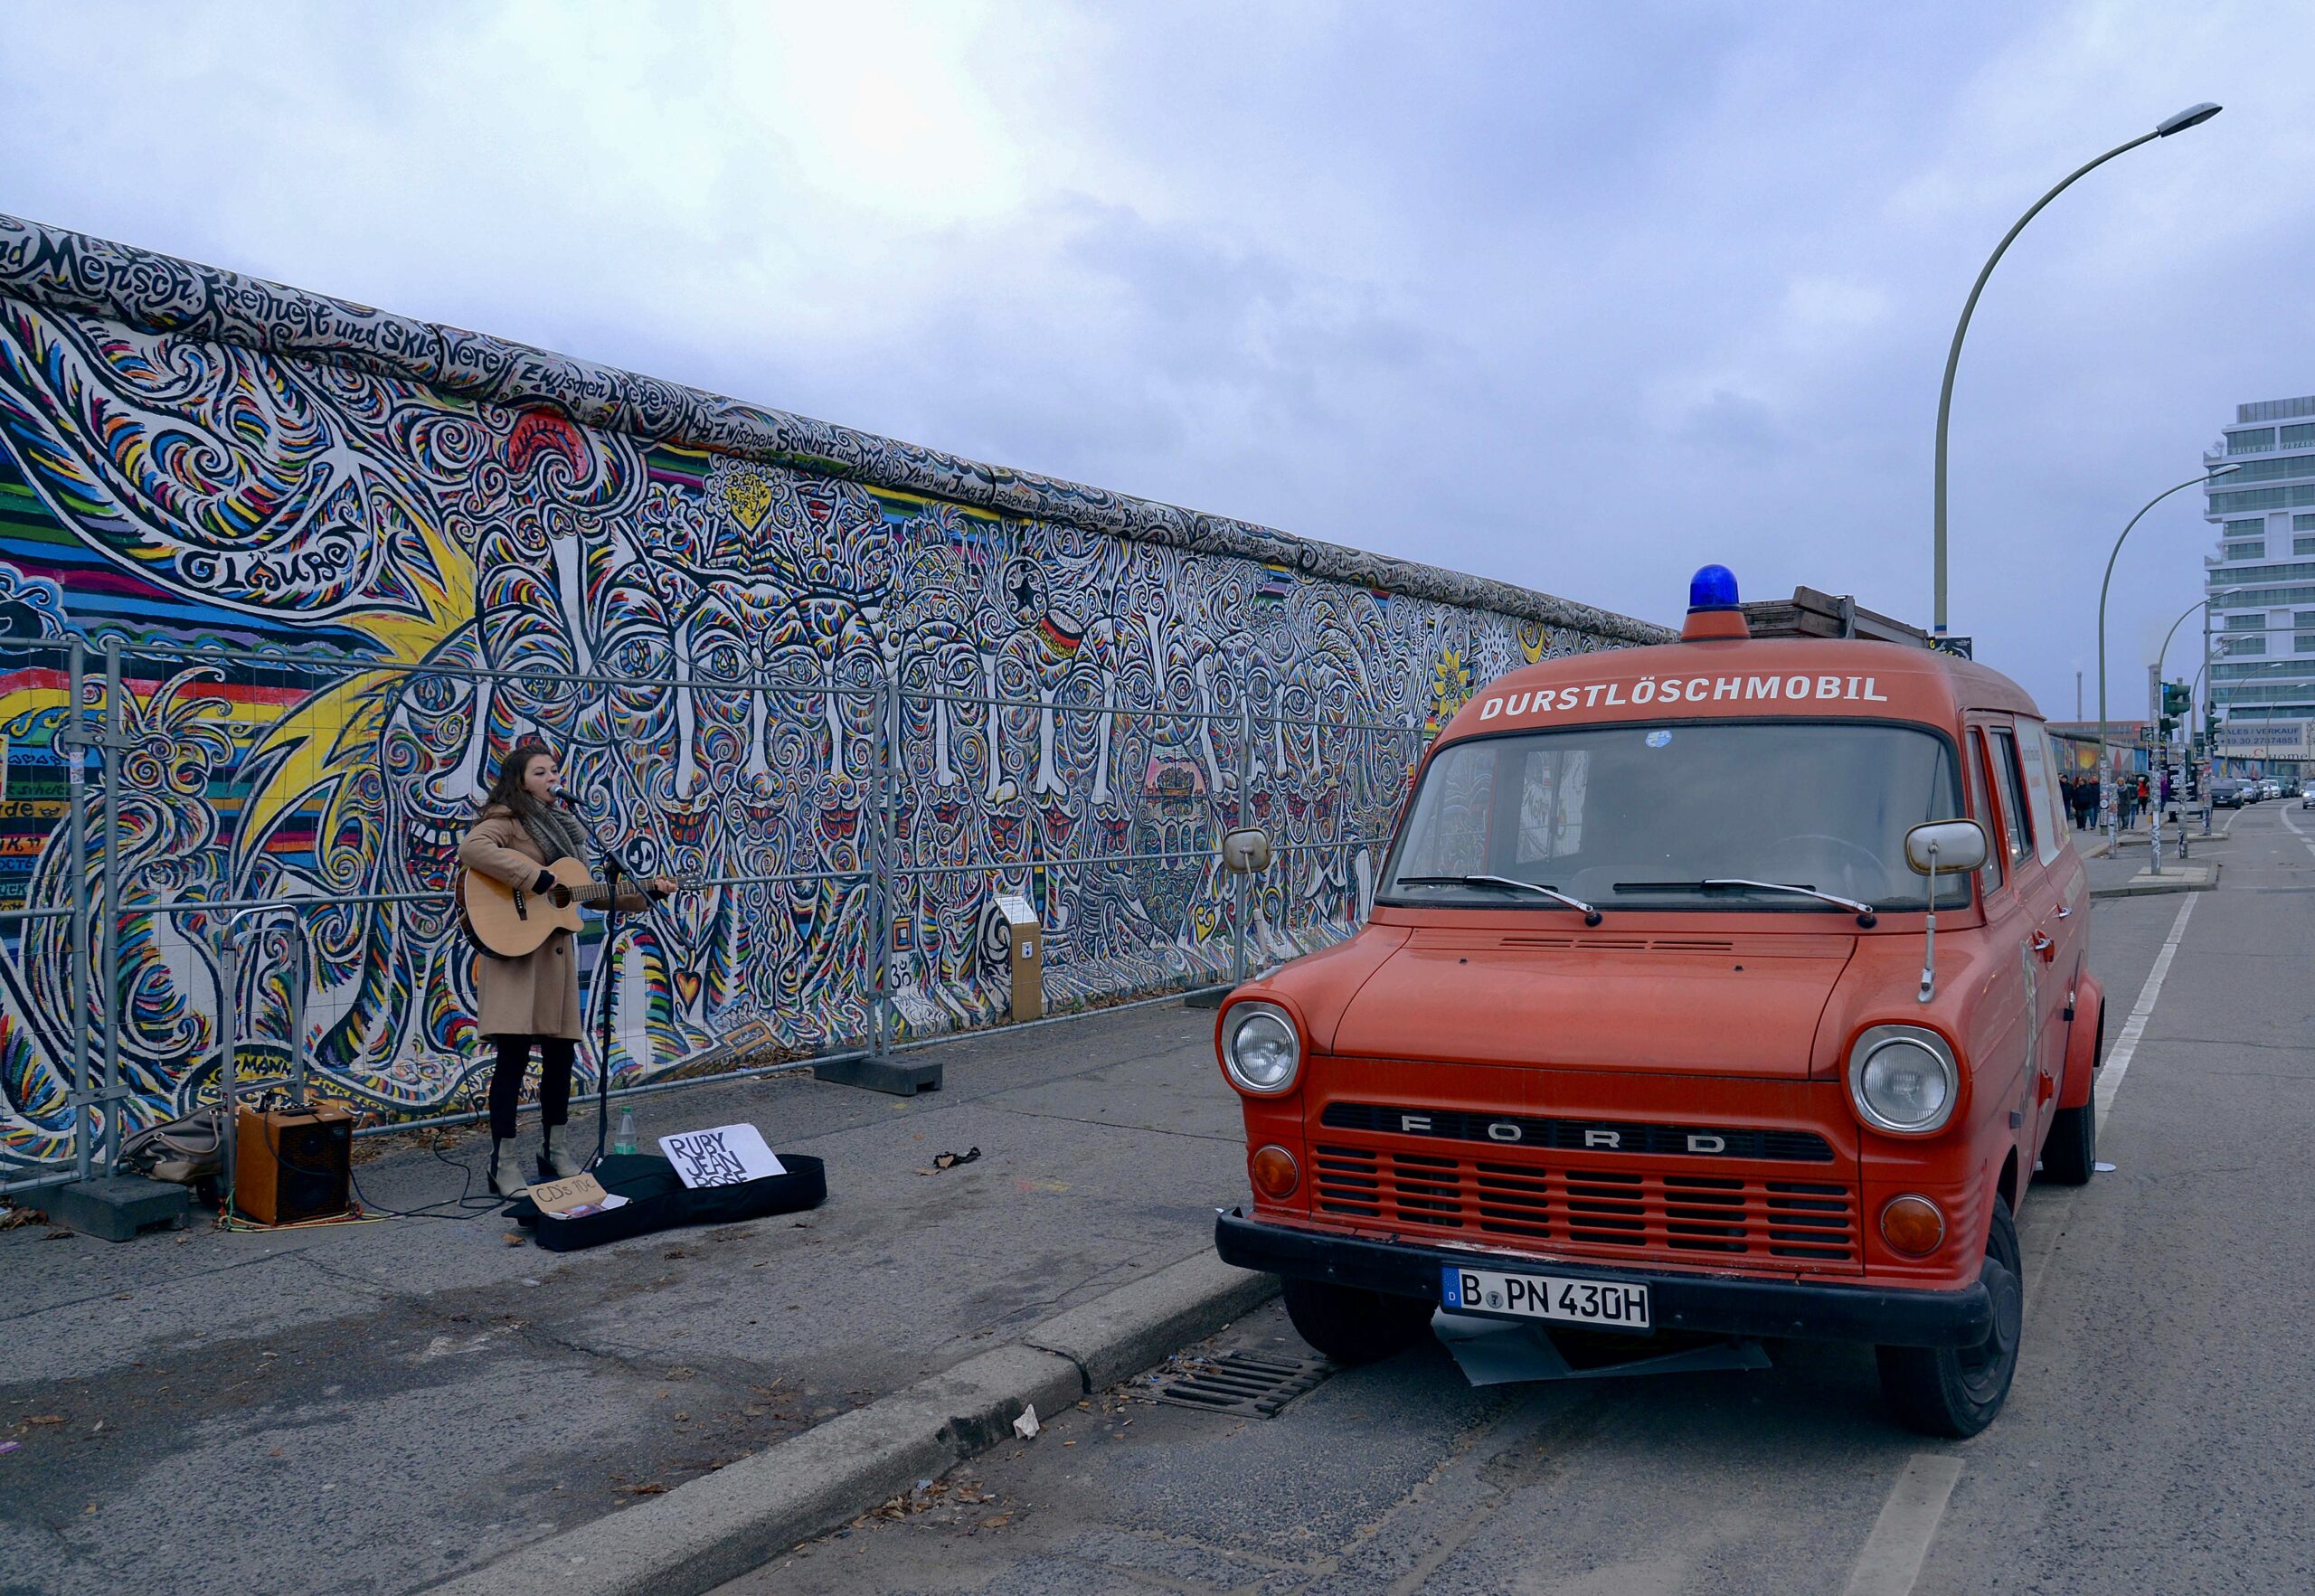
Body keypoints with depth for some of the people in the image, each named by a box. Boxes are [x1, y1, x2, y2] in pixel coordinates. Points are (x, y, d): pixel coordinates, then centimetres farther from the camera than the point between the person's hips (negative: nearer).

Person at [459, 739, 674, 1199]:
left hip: (556, 952, 8)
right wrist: (536, 878, -26)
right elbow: (472, 849, -27)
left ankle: (556, 1153, 24)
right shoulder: (505, 820, -5)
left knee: (560, 1053, 11)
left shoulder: (564, 827, 19)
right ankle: (503, 1166, -1)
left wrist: (647, 894, 12)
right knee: (514, 1054, -8)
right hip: (514, 951, -8)